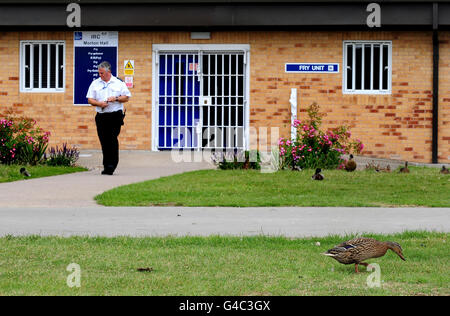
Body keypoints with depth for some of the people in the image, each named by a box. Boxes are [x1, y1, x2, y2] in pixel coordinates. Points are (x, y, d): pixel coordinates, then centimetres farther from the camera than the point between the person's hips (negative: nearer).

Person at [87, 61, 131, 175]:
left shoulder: (119, 83, 6)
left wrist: (116, 98, -10)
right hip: (101, 116, 3)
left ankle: (111, 165, -12)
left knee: (113, 139, -12)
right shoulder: (95, 83, 12)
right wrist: (99, 104, -9)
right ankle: (106, 165, 8)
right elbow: (90, 100, 9)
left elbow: (126, 97, 7)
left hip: (115, 115, -3)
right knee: (104, 141, 1)